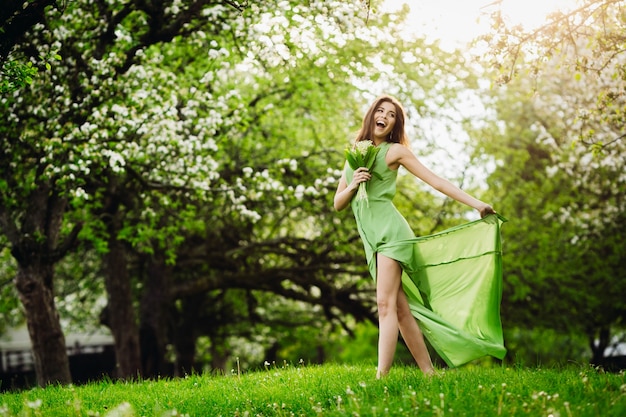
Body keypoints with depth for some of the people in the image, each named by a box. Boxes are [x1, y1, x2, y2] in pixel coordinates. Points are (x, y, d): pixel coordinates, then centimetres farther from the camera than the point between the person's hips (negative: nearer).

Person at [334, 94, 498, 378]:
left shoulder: (395, 150, 4)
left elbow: (436, 181, 1)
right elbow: (337, 204, 17)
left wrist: (476, 204, -5)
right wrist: (352, 185, -4)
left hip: (389, 229, -6)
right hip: (371, 239, 6)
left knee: (386, 304, -17)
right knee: (400, 309, 3)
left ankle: (381, 377, -24)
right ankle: (429, 373, 6)